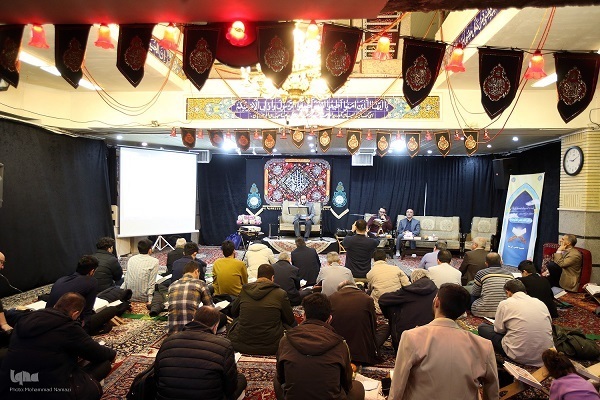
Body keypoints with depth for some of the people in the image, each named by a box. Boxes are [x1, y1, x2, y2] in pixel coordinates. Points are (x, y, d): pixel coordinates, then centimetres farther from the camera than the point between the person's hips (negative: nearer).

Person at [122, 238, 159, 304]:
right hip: (142, 298, -6)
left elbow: (126, 280, 10)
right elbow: (151, 283, -12)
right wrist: (150, 299, -11)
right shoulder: (154, 261, -9)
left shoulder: (131, 259, 6)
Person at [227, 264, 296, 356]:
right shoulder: (280, 294, -8)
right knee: (288, 325, 20)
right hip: (270, 348, -2)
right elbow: (291, 321, 6)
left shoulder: (244, 290, -1)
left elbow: (233, 312, 18)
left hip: (240, 345, 3)